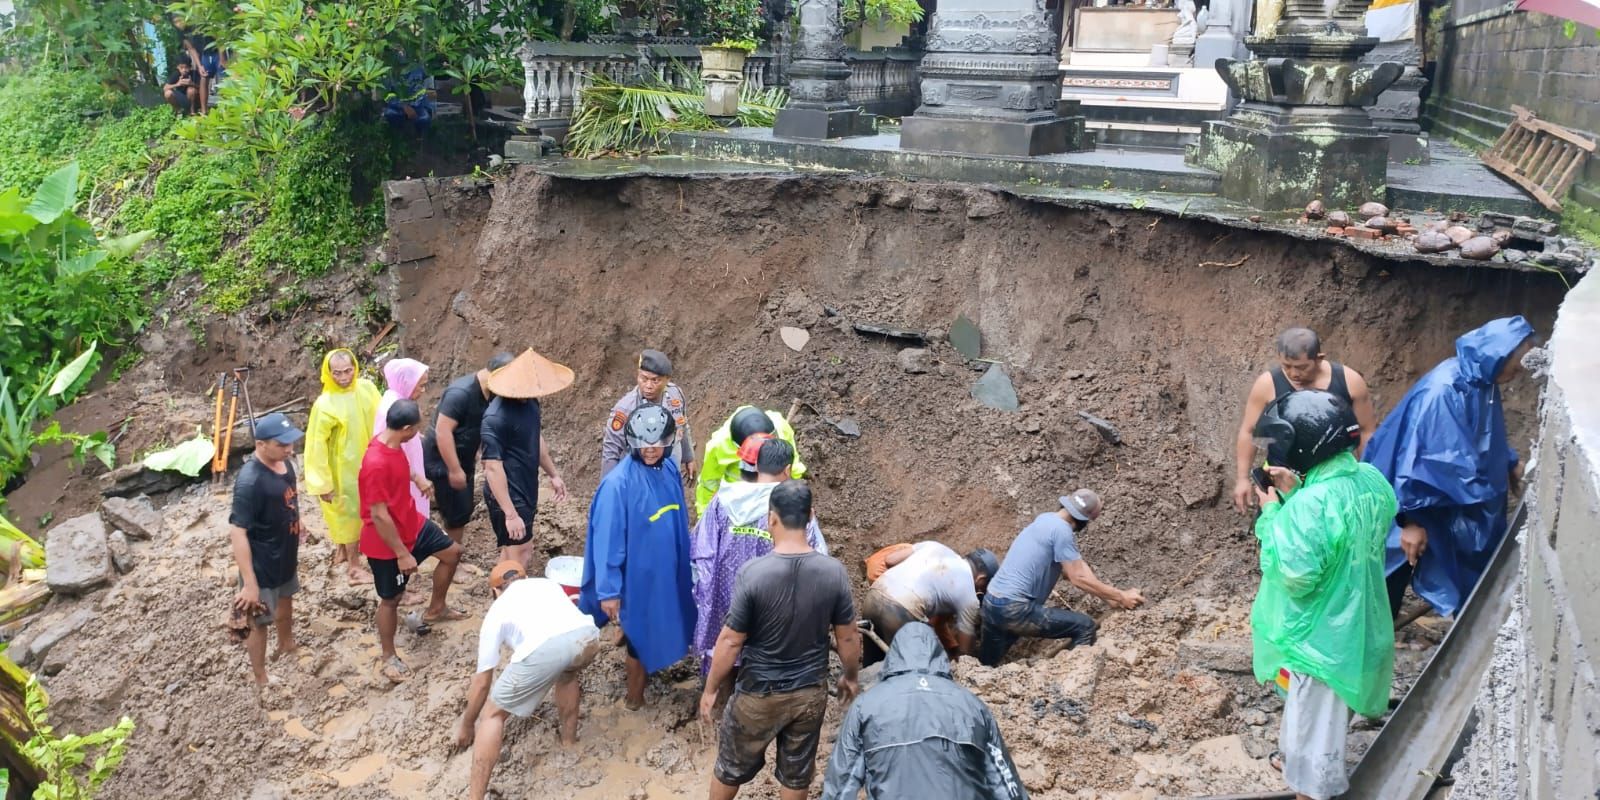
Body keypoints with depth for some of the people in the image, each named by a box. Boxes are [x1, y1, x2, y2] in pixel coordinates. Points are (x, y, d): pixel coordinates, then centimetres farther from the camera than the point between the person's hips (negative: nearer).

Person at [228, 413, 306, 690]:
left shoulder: (283, 462, -8)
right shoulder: (250, 481, -33)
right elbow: (238, 533, -31)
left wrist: (297, 528, 26)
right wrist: (250, 584, -32)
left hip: (286, 554, 8)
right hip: (263, 564, -8)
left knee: (286, 600, 30)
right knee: (261, 621, 11)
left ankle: (287, 647, 57)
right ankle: (262, 682, 30)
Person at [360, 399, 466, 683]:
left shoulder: (392, 444, -7)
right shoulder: (376, 463, -36)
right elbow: (379, 516, -30)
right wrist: (403, 554, -23)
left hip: (412, 523, 9)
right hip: (387, 542, -9)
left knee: (452, 552, 21)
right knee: (391, 599, 10)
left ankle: (435, 609, 41)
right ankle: (389, 656, 32)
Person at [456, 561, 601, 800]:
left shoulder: (497, 611, 30)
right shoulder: (548, 584, 40)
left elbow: (481, 683, 34)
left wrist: (466, 725, 49)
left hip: (543, 649, -4)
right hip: (588, 635, 4)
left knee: (492, 715, 18)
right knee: (567, 672, 41)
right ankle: (569, 741, 48)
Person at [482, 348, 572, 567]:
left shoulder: (530, 402, 1)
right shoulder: (496, 417, -26)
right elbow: (492, 467, -25)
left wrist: (553, 474, 22)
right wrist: (510, 514, -26)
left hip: (526, 490, 8)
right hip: (508, 496, -8)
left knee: (513, 551, 16)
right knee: (519, 557, -3)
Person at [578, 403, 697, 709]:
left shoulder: (670, 469, -5)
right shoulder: (618, 483, -26)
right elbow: (607, 540, -22)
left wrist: (684, 563, 16)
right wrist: (608, 590, -19)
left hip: (668, 572, 6)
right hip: (638, 575, -6)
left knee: (661, 630, 23)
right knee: (641, 635, 11)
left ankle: (637, 665, 48)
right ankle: (635, 696, 33)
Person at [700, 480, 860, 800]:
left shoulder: (753, 572, -23)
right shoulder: (834, 572, -15)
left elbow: (730, 641, -17)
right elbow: (848, 638, -4)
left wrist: (710, 689, -2)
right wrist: (850, 677, 15)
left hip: (758, 694, -2)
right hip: (811, 692, 2)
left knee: (732, 764, 21)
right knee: (797, 772, 21)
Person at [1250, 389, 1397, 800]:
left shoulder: (1313, 502, -32)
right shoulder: (1370, 480, -5)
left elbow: (1296, 575, -27)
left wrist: (1273, 514, -20)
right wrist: (1293, 497, -5)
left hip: (1318, 633, -9)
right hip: (1354, 622, 9)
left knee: (1313, 712, 12)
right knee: (1318, 708, 30)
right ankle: (1297, 758, 51)